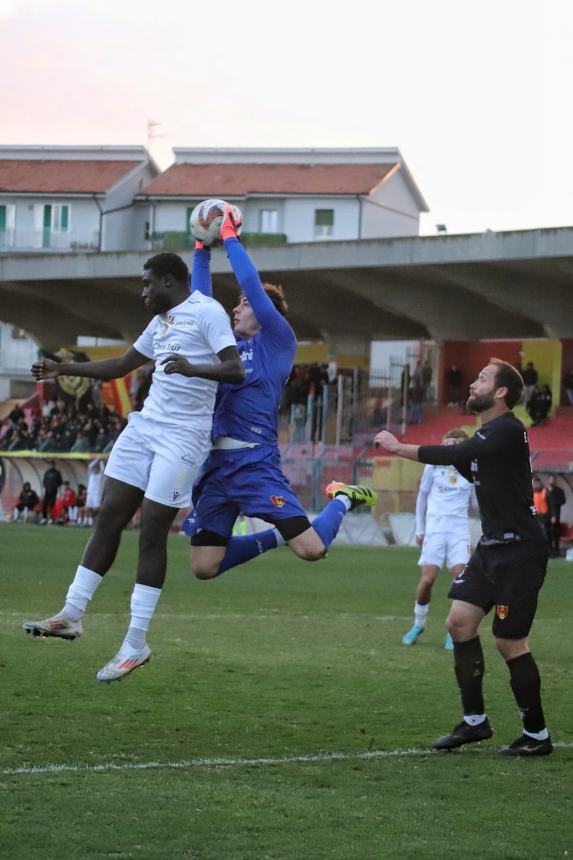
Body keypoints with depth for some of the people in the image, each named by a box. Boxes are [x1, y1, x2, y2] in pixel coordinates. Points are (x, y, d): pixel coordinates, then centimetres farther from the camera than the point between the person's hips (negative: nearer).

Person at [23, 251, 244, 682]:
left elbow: (236, 370, -19)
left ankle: (136, 644, -3)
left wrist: (192, 369, -36)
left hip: (183, 437, -8)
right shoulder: (162, 322, 19)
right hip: (145, 425, 8)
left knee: (152, 531, -8)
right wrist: (63, 369, 25)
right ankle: (72, 614, 7)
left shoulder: (206, 312, -8)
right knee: (109, 516, 2)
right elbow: (121, 365, 30)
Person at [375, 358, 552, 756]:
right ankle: (475, 721, 11)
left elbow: (455, 455, -24)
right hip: (492, 546, 9)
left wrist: (398, 447, -15)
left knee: (510, 642, -5)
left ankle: (537, 736, 7)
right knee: (460, 621, 2)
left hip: (519, 551, -9)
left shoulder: (508, 431, -17)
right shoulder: (488, 434, 13)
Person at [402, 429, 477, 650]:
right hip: (435, 528, -1)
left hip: (459, 529, 1)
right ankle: (419, 625, 14)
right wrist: (419, 529, 13)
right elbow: (422, 497, 13)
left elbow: (476, 502, 14)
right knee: (428, 579, -9)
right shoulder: (434, 466, 4)